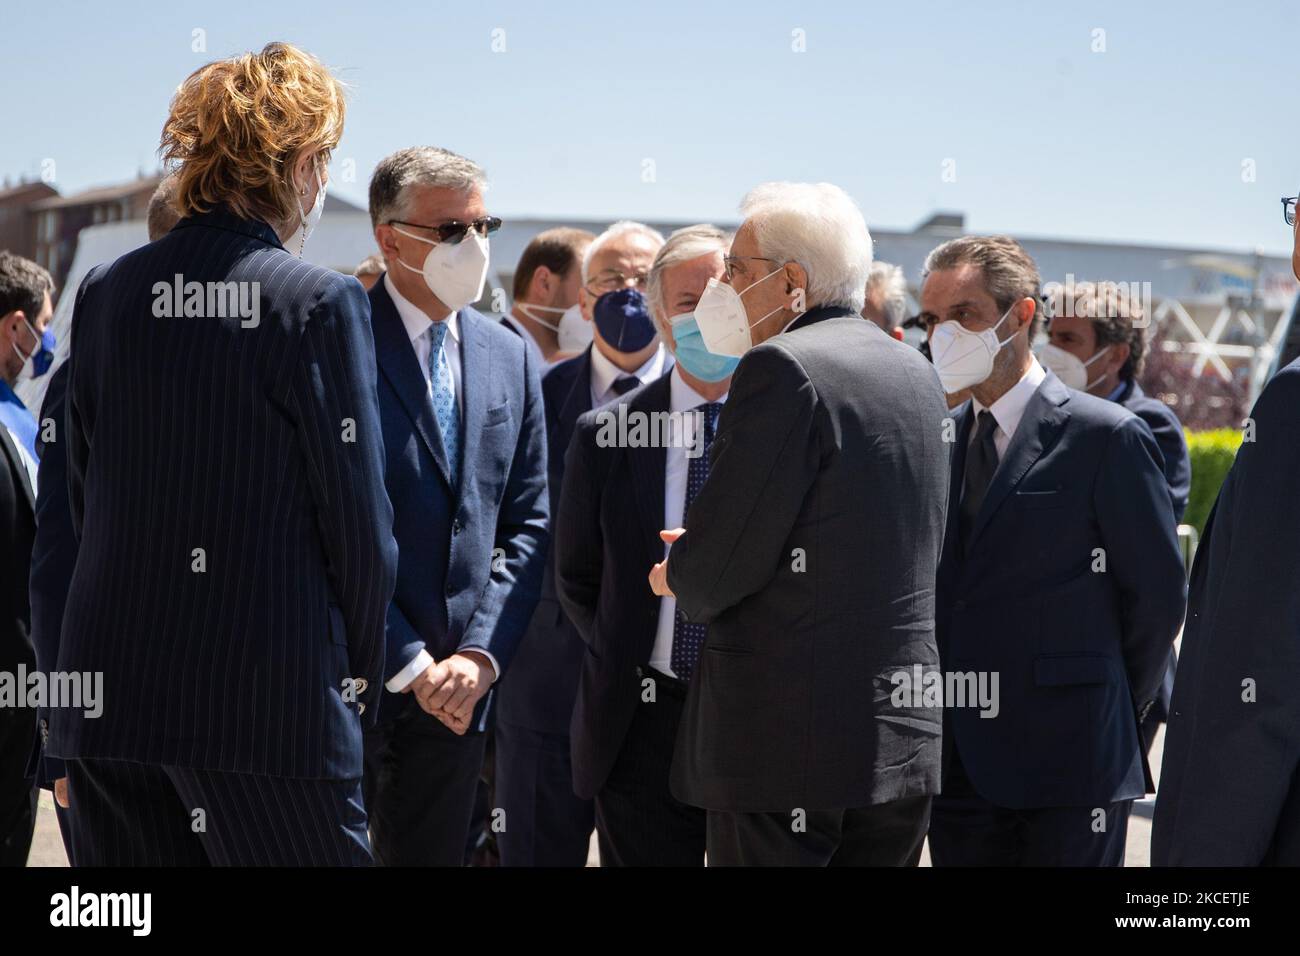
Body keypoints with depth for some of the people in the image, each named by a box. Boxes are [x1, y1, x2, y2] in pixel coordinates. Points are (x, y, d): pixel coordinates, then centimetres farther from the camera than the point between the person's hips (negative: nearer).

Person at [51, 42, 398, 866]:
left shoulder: (106, 294, 7)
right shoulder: (320, 303, -8)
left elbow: (85, 495, 11)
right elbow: (359, 521, -6)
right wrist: (360, 676, 8)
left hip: (111, 689, 5)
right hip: (273, 700, -5)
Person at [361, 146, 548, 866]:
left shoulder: (508, 357, 10)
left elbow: (527, 523, 10)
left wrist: (480, 655, -3)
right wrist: (408, 665, -12)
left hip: (459, 682, 5)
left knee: (433, 851, 12)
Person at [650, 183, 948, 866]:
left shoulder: (783, 368, -13)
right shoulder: (915, 370, 13)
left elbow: (720, 561, -16)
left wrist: (682, 579, 8)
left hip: (786, 734, -8)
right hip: (905, 735, 8)